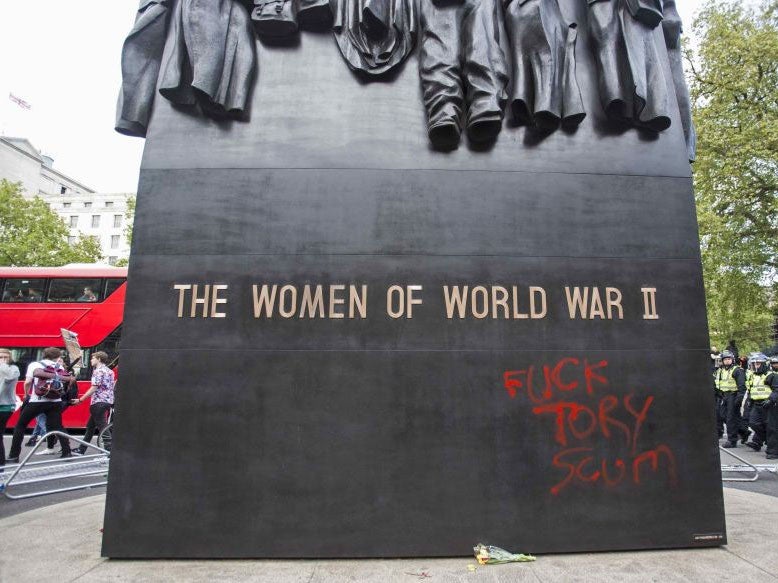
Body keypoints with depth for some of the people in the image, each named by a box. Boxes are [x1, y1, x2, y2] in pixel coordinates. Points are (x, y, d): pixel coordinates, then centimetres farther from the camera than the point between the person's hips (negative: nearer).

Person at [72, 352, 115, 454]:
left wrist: (80, 400, -13)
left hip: (99, 402, -9)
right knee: (90, 426, 19)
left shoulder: (98, 371, -9)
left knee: (102, 427, -10)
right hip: (109, 401, 10)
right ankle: (81, 449, 28)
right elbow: (111, 387, 20)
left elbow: (94, 388, -16)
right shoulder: (109, 371, 18)